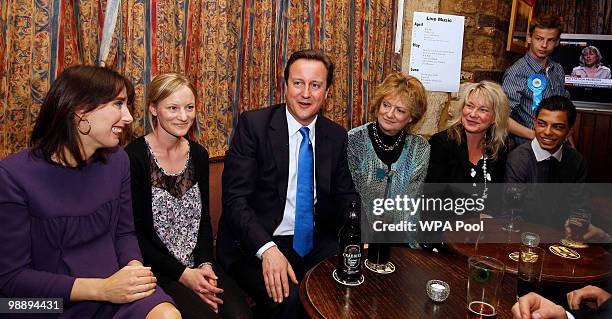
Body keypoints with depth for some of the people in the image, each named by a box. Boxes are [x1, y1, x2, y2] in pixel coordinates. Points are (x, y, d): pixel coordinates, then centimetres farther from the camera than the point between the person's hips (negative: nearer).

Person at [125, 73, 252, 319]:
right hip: (154, 270, -4)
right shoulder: (134, 158, -10)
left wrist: (205, 264, -5)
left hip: (198, 264, 5)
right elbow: (134, 234, -9)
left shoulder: (199, 155, 7)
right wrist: (182, 274, -14)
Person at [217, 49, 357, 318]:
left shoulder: (336, 136, 7)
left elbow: (345, 197, 12)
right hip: (256, 244, -4)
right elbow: (235, 198, -13)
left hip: (316, 243, 4)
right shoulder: (253, 124, -8)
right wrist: (267, 249, -27)